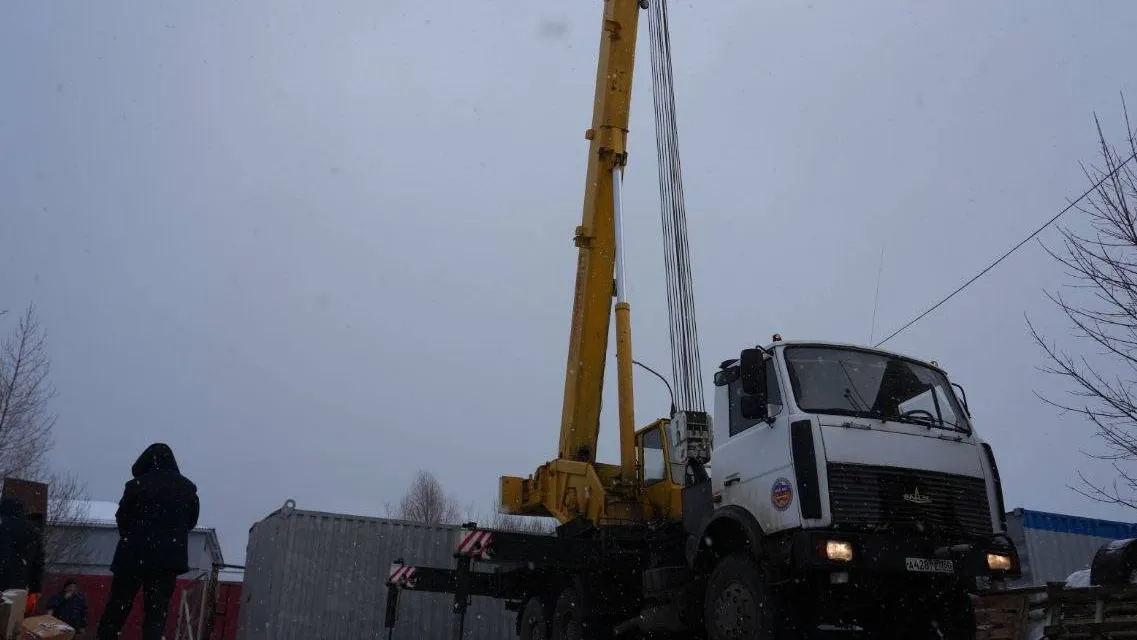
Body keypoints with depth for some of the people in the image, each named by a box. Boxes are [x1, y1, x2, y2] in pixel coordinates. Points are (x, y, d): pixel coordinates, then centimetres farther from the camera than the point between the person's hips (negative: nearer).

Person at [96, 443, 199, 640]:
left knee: (117, 608, 10)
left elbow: (122, 519, 3)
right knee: (157, 612, 3)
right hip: (169, 558, 2)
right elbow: (191, 522, 11)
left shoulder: (136, 485, -6)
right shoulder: (188, 488, 4)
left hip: (133, 555, -1)